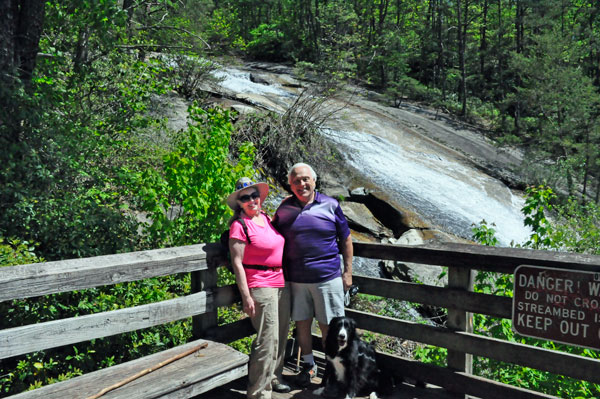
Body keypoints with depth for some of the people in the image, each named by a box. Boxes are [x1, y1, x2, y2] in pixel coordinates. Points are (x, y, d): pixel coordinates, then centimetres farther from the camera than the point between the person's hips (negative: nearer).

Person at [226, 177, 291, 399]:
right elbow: (237, 263, -14)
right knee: (268, 340, -9)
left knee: (281, 335, 15)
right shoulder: (239, 225, -11)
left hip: (282, 284, 8)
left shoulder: (265, 218, 10)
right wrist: (246, 297, -17)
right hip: (260, 286, -8)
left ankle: (273, 378, 32)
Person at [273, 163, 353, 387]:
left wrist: (348, 272, 3)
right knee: (302, 324, 13)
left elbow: (345, 240, 6)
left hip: (327, 278, -2)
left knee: (329, 327, 5)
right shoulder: (284, 208, 4)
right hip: (295, 280, 2)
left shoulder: (330, 205, 0)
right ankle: (308, 366, 33)